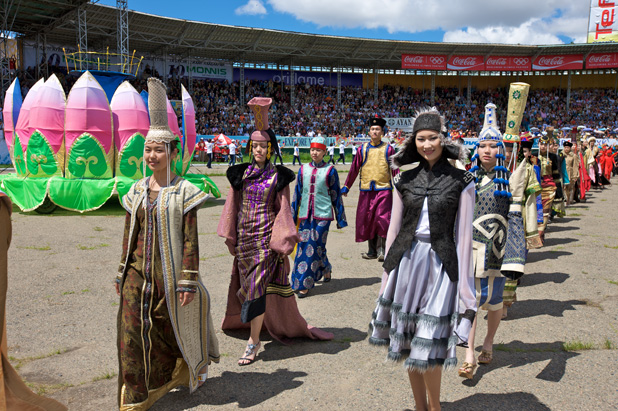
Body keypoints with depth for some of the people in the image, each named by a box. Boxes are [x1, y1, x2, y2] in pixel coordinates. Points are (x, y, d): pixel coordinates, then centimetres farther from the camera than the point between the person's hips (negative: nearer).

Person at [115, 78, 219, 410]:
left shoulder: (183, 192, -9)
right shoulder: (137, 191, 6)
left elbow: (190, 240, -10)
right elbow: (129, 235, 12)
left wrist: (187, 281, -13)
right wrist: (122, 273, 12)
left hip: (168, 272, -4)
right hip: (138, 272, 4)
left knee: (174, 326, 12)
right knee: (133, 331, 1)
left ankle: (192, 369, 42)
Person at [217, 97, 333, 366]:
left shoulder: (278, 176, -3)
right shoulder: (241, 173, 7)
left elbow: (283, 209, -3)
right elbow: (233, 206, 9)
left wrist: (283, 241, -9)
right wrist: (231, 238, 7)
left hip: (266, 238, -4)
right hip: (244, 237, 4)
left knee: (258, 286, -8)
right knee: (247, 284, 15)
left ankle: (254, 341, -1)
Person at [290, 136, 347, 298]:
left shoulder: (330, 171, 1)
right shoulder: (303, 169, 10)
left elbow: (336, 195, 5)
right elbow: (297, 194, 14)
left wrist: (340, 218, 6)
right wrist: (293, 216, 14)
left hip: (322, 214, -4)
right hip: (305, 215, 4)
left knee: (314, 246, -7)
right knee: (303, 246, 4)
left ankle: (304, 284, 0)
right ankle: (326, 269, 29)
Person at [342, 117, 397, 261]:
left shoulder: (388, 149, 3)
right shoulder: (362, 149, 8)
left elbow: (395, 170, 5)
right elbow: (354, 169, 12)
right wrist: (346, 187, 13)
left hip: (384, 190, -3)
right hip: (366, 190, 3)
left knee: (382, 219, -12)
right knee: (367, 220, 5)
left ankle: (381, 250, -3)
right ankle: (372, 250, 16)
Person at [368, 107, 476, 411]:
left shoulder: (461, 181, -3)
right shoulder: (405, 180, 5)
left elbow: (463, 236, -1)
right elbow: (394, 229, 9)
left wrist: (464, 282, -2)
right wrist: (387, 276, 10)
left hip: (440, 263, -3)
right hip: (406, 260, 3)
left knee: (429, 346, -1)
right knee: (407, 341, 10)